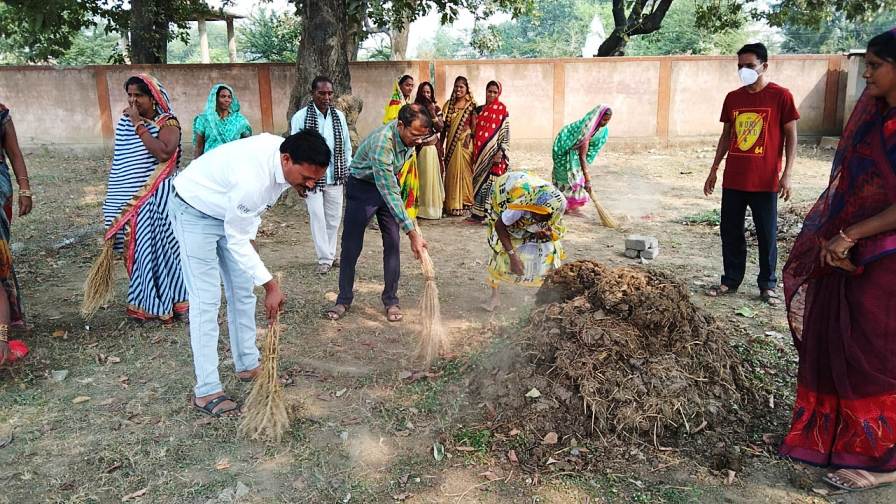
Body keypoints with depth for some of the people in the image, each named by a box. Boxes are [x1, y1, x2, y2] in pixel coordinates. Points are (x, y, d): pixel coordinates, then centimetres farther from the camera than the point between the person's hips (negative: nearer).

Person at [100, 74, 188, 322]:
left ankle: (168, 302, 15)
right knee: (136, 249, 10)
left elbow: (164, 153, -25)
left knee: (157, 248, 1)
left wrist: (139, 124, -19)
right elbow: (119, 163, 13)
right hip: (130, 199, 5)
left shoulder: (168, 123, -7)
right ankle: (143, 303, 22)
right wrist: (114, 203, 12)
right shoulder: (124, 123, 9)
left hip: (157, 198, -5)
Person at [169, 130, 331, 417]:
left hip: (230, 211, 8)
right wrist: (270, 285, -25)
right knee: (206, 300, -10)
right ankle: (206, 391, -3)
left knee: (242, 291, 10)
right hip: (195, 211, -8)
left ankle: (248, 366, 24)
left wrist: (250, 235, 4)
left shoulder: (287, 159, -15)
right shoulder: (252, 178, -40)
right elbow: (236, 241, -28)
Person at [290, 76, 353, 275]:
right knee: (318, 218, -2)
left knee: (334, 218, 10)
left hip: (335, 177, 4)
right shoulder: (300, 117, -8)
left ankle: (331, 254, 24)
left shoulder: (339, 116, 4)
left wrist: (348, 172, 9)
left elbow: (347, 146, 11)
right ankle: (324, 259, 7)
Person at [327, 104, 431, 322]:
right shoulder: (382, 143, -38)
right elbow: (390, 194, -40)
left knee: (392, 243, 0)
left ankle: (391, 299, 9)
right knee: (351, 245, -1)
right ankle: (344, 299, 13)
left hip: (390, 184, 5)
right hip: (362, 187, -5)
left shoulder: (410, 136, -16)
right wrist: (413, 233, -42)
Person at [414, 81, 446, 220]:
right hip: (419, 147, -1)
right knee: (421, 176, -3)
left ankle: (433, 206, 6)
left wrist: (432, 114, -8)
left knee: (433, 175, -1)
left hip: (433, 147, 1)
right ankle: (421, 207, 2)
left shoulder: (436, 108, 9)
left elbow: (441, 127, 1)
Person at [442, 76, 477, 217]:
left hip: (465, 143, -3)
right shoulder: (449, 104, 9)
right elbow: (444, 126, 9)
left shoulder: (471, 105, -1)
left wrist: (470, 138, -10)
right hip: (451, 144, 3)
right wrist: (441, 144, 7)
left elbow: (474, 126, -3)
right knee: (451, 172, 4)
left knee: (463, 172, 0)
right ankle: (452, 204, 11)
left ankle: (464, 203, 11)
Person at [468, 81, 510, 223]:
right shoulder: (480, 110, 14)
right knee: (479, 181, 8)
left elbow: (505, 133, -8)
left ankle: (491, 214, -1)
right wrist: (474, 153, 14)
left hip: (493, 153, -6)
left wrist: (500, 153, -17)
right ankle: (478, 213, 15)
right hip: (480, 153, 6)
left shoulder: (502, 110, -3)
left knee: (491, 183, -6)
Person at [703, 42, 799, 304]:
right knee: (730, 232, 9)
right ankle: (731, 280, 22)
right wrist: (714, 170, 12)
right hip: (733, 180, 4)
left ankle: (767, 285, 18)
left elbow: (791, 137, -4)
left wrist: (786, 174, -11)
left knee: (767, 235, 6)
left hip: (765, 182, -4)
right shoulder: (732, 98, 8)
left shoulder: (781, 96, -5)